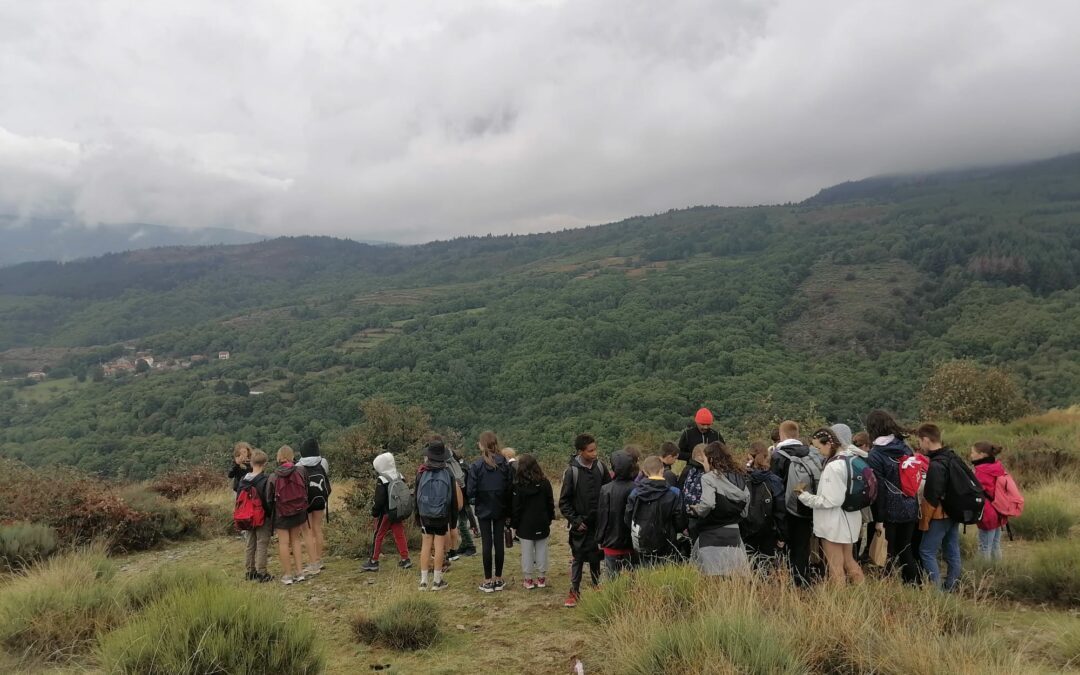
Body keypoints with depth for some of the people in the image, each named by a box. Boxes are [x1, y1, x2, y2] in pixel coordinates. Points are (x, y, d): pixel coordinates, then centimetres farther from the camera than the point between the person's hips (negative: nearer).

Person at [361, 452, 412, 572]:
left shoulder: (382, 481, -16)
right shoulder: (399, 478, 5)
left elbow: (379, 500, -16)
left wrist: (374, 513, -3)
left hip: (386, 513, -6)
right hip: (398, 512, 6)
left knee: (378, 536, 3)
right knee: (399, 535, 11)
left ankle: (373, 562, 7)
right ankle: (405, 559, 11)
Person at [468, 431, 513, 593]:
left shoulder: (476, 465, -12)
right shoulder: (505, 464, -4)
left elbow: (472, 490, -11)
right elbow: (509, 488, -3)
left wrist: (473, 501, 9)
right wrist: (508, 510, 4)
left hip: (483, 509, -2)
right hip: (500, 509, 2)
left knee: (487, 543, 4)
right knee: (499, 541, 9)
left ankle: (488, 581, 8)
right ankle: (498, 579, 17)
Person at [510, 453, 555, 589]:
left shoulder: (518, 486, -13)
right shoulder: (544, 483, -3)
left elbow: (515, 508, -8)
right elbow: (550, 503, 5)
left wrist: (514, 524, 2)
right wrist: (549, 519, 15)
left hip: (525, 525, -3)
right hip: (542, 524, 3)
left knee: (527, 552, 5)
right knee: (541, 550, 10)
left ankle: (528, 579, 11)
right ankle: (541, 578, 15)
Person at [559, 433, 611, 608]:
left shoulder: (600, 466, -3)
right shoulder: (572, 471, -13)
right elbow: (564, 502, -8)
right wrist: (575, 521, -10)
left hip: (598, 522, 3)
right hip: (580, 524, -3)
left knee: (595, 557, 12)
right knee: (578, 558, 6)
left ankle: (597, 586, 28)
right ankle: (574, 591, 15)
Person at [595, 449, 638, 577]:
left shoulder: (606, 490, -14)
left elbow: (602, 517, -6)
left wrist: (600, 539, 6)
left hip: (612, 544, -1)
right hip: (631, 546, 1)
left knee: (613, 580, 9)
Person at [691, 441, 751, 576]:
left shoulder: (709, 478, -11)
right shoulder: (738, 477, 10)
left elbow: (707, 504, -23)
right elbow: (746, 498, 13)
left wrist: (696, 510, -5)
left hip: (713, 536, -6)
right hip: (733, 533, 7)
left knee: (714, 576, -4)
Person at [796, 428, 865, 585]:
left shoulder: (833, 467, -24)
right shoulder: (851, 459, 3)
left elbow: (830, 501, -23)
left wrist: (805, 496, -14)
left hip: (834, 524, -9)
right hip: (849, 520, 9)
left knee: (836, 568, 4)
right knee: (849, 561, 23)